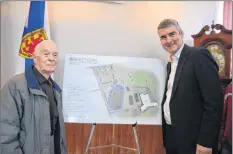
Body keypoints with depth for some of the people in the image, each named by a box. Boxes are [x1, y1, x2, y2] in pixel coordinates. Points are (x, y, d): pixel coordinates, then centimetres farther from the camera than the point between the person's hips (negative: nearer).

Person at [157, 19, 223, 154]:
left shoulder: (199, 55, -13)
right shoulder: (171, 63, 11)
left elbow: (214, 101, -19)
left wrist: (205, 142, -20)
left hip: (192, 138, -7)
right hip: (171, 135, 8)